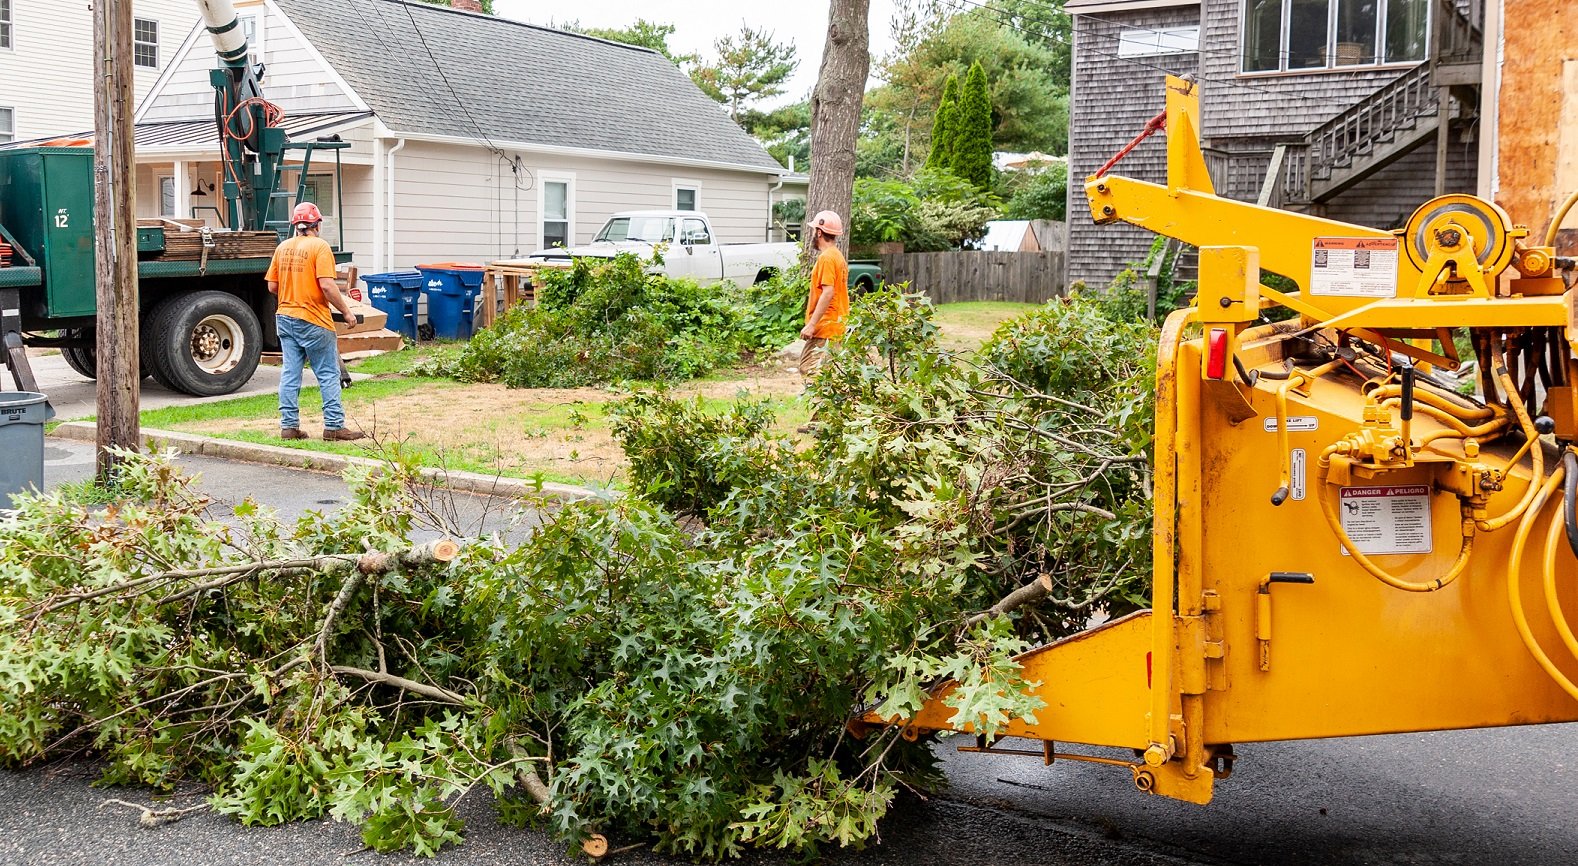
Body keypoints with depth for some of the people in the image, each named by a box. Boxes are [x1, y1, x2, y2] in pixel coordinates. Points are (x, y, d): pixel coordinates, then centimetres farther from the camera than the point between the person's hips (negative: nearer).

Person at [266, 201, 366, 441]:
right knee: (328, 375, 1)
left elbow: (272, 286, 9)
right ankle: (334, 426, 2)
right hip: (313, 322, -6)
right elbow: (327, 286, -19)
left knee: (290, 374, 9)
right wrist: (346, 311, -10)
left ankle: (288, 425, 10)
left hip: (285, 319, 6)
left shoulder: (283, 248, 7)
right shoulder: (320, 246, -11)